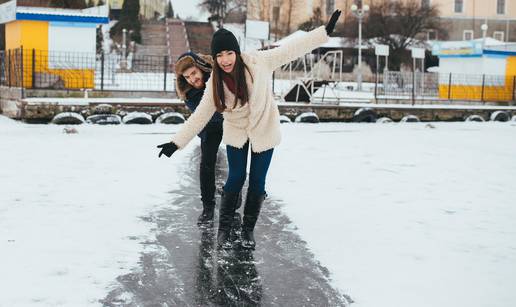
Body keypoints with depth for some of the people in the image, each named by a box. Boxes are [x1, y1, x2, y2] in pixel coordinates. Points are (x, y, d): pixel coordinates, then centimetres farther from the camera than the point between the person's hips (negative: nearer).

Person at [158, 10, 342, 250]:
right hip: (237, 133, 0)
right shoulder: (215, 83, -15)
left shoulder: (258, 62, -21)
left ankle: (248, 229, 22)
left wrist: (326, 31, -17)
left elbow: (291, 49, -16)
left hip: (264, 130, 0)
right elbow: (199, 116, -9)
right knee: (236, 178, -1)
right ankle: (224, 229, 14)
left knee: (258, 180, 6)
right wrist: (176, 143, -12)